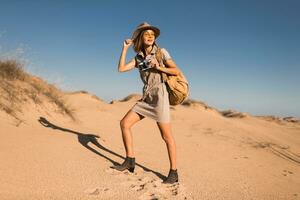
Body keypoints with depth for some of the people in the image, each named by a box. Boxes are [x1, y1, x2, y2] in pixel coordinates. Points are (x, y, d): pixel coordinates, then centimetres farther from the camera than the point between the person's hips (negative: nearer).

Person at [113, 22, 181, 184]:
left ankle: (173, 173, 7)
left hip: (159, 95, -5)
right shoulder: (139, 58, 13)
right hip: (146, 97, 6)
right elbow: (121, 68, 3)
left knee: (166, 135, -6)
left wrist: (159, 68, -16)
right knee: (124, 123, 0)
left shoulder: (161, 52, 1)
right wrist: (125, 48, 5)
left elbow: (176, 71, -2)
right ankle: (130, 161, 12)